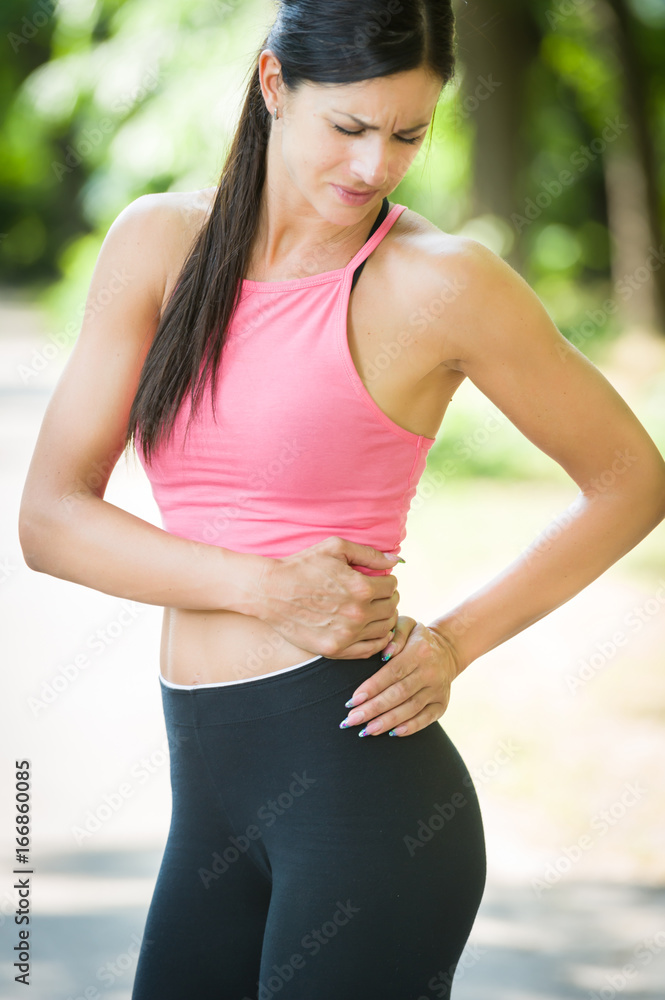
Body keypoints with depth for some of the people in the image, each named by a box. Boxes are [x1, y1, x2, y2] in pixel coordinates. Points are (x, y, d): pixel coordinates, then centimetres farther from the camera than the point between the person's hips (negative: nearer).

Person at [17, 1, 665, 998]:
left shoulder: (435, 282, -7)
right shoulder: (159, 243, 5)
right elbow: (50, 520, 0)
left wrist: (452, 643, -4)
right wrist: (264, 588, -14)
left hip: (360, 774, -5)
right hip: (208, 787, 5)